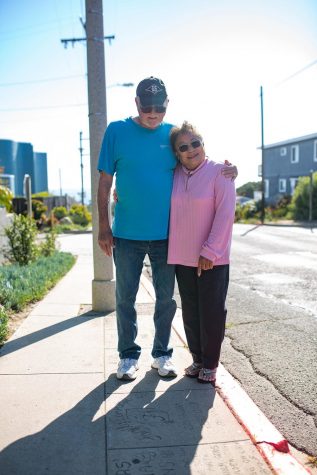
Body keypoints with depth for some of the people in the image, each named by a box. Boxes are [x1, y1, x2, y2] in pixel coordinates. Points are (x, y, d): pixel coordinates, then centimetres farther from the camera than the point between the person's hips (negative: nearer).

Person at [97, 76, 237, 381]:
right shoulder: (117, 131, -3)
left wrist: (224, 171, -9)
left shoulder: (174, 134, 3)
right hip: (126, 234, -1)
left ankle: (161, 353, 28)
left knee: (166, 298, 11)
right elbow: (105, 181, -1)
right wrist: (104, 227, -4)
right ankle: (128, 354, 26)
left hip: (166, 234, 2)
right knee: (125, 297, 9)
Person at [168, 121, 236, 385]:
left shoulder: (219, 171, -9)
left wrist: (210, 251, -18)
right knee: (191, 312, 13)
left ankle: (210, 364, 20)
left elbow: (225, 214, -14)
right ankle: (197, 359, 28)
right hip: (182, 257, 5)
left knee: (212, 311, 4)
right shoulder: (174, 175, 5)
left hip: (213, 259, -4)